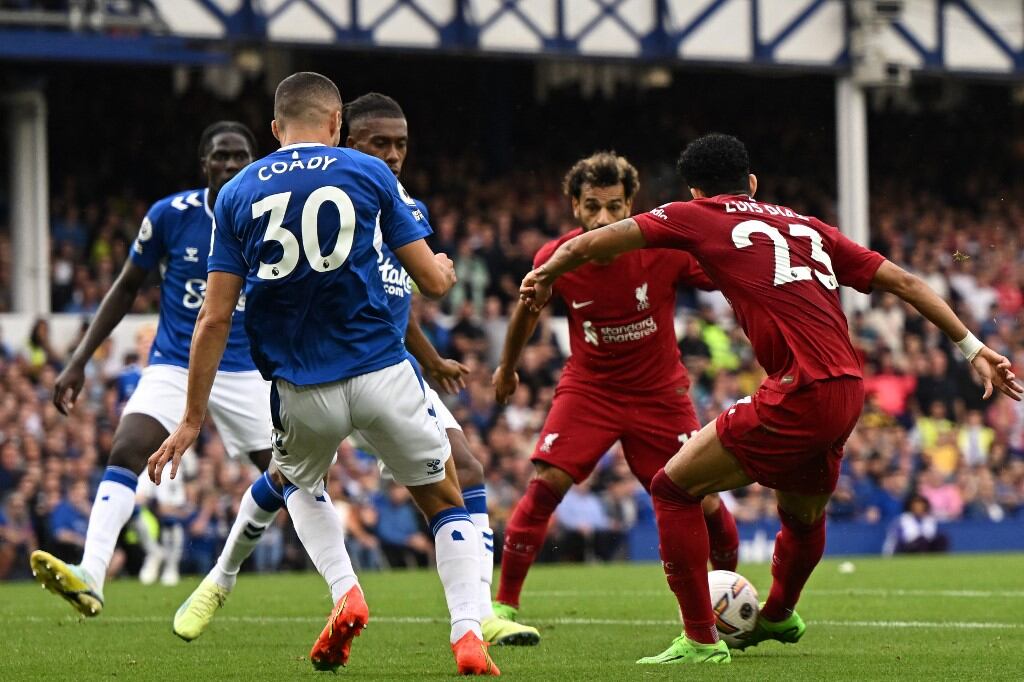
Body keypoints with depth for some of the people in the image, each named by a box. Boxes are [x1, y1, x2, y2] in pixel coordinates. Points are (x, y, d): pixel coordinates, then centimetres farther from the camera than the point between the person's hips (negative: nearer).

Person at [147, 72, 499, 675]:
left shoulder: (237, 194, 6)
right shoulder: (370, 174, 2)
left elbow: (215, 317, 2)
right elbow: (433, 281, 2)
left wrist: (193, 419, 7)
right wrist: (445, 269, 27)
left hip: (302, 393, 2)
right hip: (383, 376, -2)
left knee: (294, 481, 33)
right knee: (445, 500, 17)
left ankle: (345, 592, 10)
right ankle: (468, 635, -2)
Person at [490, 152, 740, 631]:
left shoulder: (664, 250, -20)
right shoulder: (555, 259, -15)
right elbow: (528, 310, 7)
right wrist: (507, 369, 22)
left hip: (659, 390, 0)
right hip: (587, 388, 0)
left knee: (701, 498, -3)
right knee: (545, 485, -17)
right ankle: (503, 605, -7)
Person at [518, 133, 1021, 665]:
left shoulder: (697, 217, 9)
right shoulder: (807, 227, 24)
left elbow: (587, 246, 6)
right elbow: (904, 282, 21)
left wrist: (544, 277, 25)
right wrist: (973, 348, 24)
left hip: (800, 394, -7)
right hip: (849, 391, 7)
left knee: (673, 487, 3)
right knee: (802, 512, 31)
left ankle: (700, 640, 0)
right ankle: (778, 616, 55)